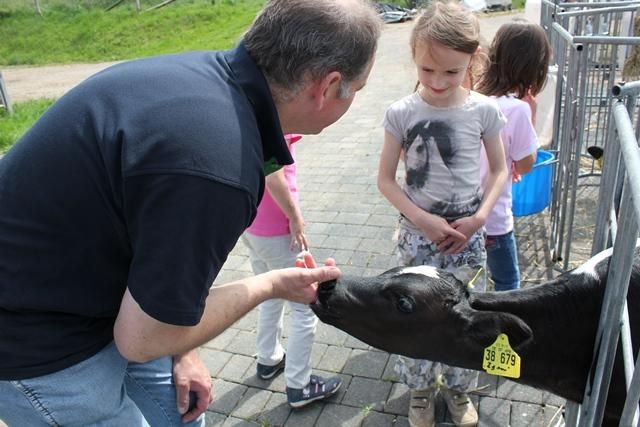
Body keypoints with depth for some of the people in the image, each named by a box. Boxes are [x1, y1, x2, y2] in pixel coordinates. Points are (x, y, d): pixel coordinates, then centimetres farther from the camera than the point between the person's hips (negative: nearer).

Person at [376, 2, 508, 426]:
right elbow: (386, 179, -6)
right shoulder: (401, 113, -12)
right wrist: (422, 220, -16)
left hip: (467, 231, 1)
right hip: (418, 232, -1)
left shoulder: (484, 110, -8)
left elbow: (499, 169, 3)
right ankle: (421, 388, 36)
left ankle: (458, 386, 39)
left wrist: (479, 217, -11)